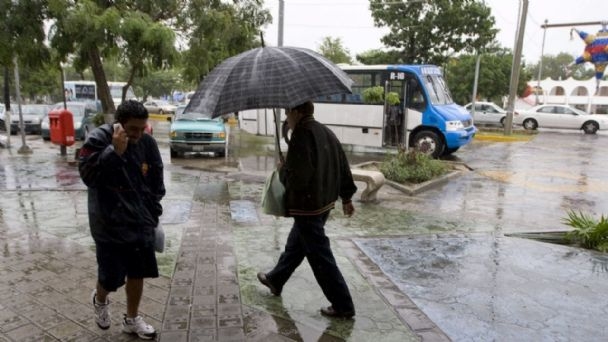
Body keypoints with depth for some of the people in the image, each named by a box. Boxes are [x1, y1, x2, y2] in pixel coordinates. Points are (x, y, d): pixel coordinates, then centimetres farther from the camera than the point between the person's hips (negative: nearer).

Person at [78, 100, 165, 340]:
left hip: (140, 223, 4)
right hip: (109, 225, -4)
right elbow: (88, 176, -23)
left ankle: (132, 319, 34)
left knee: (138, 273, 12)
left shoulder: (147, 143, -1)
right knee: (111, 277, 5)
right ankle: (100, 300, 42)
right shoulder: (99, 139, -14)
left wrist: (153, 215, 7)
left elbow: (156, 183, 7)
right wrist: (114, 150, -31)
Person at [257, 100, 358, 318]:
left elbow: (296, 178, -26)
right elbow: (343, 167, 11)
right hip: (325, 201, 10)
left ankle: (343, 306, 11)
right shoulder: (326, 132, 7)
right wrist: (346, 197, 19)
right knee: (295, 244, 24)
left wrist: (282, 170, -5)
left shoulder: (301, 136, -21)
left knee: (320, 256, 1)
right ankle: (275, 280, 44)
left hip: (307, 206, -10)